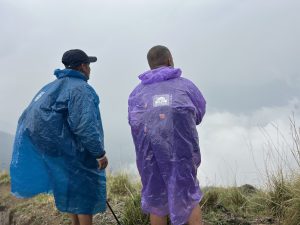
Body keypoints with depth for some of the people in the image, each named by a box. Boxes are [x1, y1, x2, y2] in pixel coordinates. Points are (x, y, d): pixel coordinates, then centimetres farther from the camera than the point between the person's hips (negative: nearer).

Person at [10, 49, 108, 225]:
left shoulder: (53, 87, 11)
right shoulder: (80, 89, -17)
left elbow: (28, 117, 14)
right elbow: (85, 126, -26)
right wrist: (100, 153, -20)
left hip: (55, 150, 9)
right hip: (74, 153, -9)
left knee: (72, 190, 21)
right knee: (86, 192, 3)